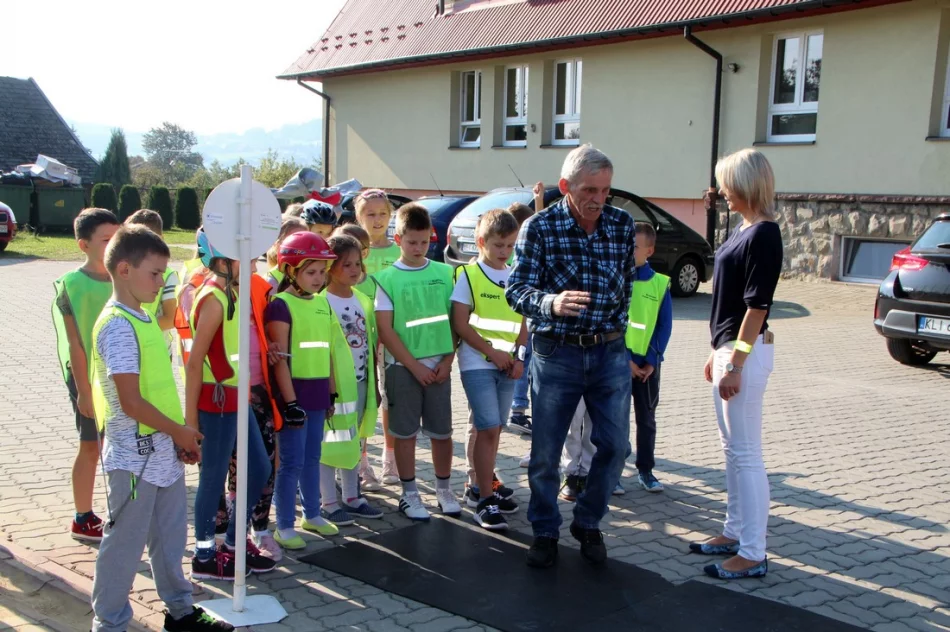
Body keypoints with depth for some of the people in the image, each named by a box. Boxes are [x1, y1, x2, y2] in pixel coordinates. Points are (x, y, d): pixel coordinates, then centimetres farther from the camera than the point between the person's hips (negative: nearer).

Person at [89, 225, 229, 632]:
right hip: (134, 456, -9)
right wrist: (180, 432, -11)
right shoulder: (118, 326, -18)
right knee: (125, 543, 4)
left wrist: (178, 438, 9)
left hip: (164, 451, 9)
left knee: (170, 536, 19)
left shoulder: (146, 317, 10)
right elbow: (132, 402, -22)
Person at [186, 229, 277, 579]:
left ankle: (234, 542, 30)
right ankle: (204, 556, 19)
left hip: (239, 397, 9)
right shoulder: (214, 299, -17)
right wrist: (190, 418, -18)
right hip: (217, 400, -9)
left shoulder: (235, 293, 9)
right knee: (213, 478, 3)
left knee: (260, 469, 16)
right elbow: (194, 361, -18)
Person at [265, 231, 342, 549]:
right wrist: (290, 401, -16)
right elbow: (279, 358, -14)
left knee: (312, 457, 17)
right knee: (292, 461, 1)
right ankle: (284, 526, 12)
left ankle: (312, 514, 31)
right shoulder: (281, 305, -11)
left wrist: (331, 392, 16)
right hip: (294, 391, -7)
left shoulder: (322, 302, 10)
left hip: (318, 392, 7)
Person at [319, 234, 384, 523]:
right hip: (334, 381, -7)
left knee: (354, 441, 15)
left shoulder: (364, 300, 8)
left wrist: (374, 383, 13)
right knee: (330, 442, 3)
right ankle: (329, 503, 13)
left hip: (360, 382, 7)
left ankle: (351, 498, 27)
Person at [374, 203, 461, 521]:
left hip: (438, 364, 2)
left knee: (442, 430, 9)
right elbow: (385, 330, -6)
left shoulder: (444, 273, 4)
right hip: (403, 366, -2)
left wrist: (447, 360, -3)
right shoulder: (387, 278, -3)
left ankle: (444, 488, 25)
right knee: (405, 432, 6)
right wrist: (415, 366, -10)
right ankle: (409, 493, 19)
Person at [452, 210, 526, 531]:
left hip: (507, 364, 5)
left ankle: (480, 486, 24)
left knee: (491, 428, 12)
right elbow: (460, 324, -10)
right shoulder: (467, 275, -6)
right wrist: (492, 352, -13)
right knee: (488, 428, -9)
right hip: (477, 363, -5)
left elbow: (523, 323, 12)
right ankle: (485, 500, -2)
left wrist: (519, 357, -3)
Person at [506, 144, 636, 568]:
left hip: (610, 353, 3)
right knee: (545, 452, 5)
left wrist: (616, 325, 14)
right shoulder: (538, 228, -9)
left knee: (614, 446, 5)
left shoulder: (623, 225, 1)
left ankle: (587, 523, 28)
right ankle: (545, 532, 25)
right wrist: (552, 303, -32)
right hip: (556, 354, -3)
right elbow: (516, 290, -14)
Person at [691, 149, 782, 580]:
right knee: (732, 448, 16)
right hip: (728, 348, 10)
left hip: (747, 350, -10)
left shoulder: (764, 234, -15)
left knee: (746, 452, -5)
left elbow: (757, 305, -19)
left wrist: (735, 363, -20)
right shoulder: (743, 230, 13)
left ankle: (753, 553, 2)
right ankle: (735, 532, 27)